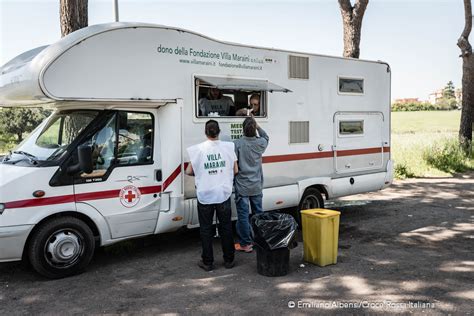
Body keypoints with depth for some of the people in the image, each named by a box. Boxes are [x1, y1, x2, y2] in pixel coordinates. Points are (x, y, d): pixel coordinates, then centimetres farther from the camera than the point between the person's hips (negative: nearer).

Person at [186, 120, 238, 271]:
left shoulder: (198, 149, -8)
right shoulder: (228, 147, -4)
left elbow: (188, 171, -2)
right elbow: (235, 170, 1)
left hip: (205, 195, -1)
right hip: (223, 194, 2)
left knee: (206, 229, 10)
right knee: (226, 227, 15)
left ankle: (207, 262, 16)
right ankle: (228, 260, 23)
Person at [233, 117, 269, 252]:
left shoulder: (237, 144, -16)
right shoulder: (261, 143, -3)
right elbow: (266, 137, 23)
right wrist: (258, 126, 15)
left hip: (242, 186, -4)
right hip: (257, 186, 5)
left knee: (243, 215, 3)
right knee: (258, 213, 16)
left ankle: (245, 244, 9)